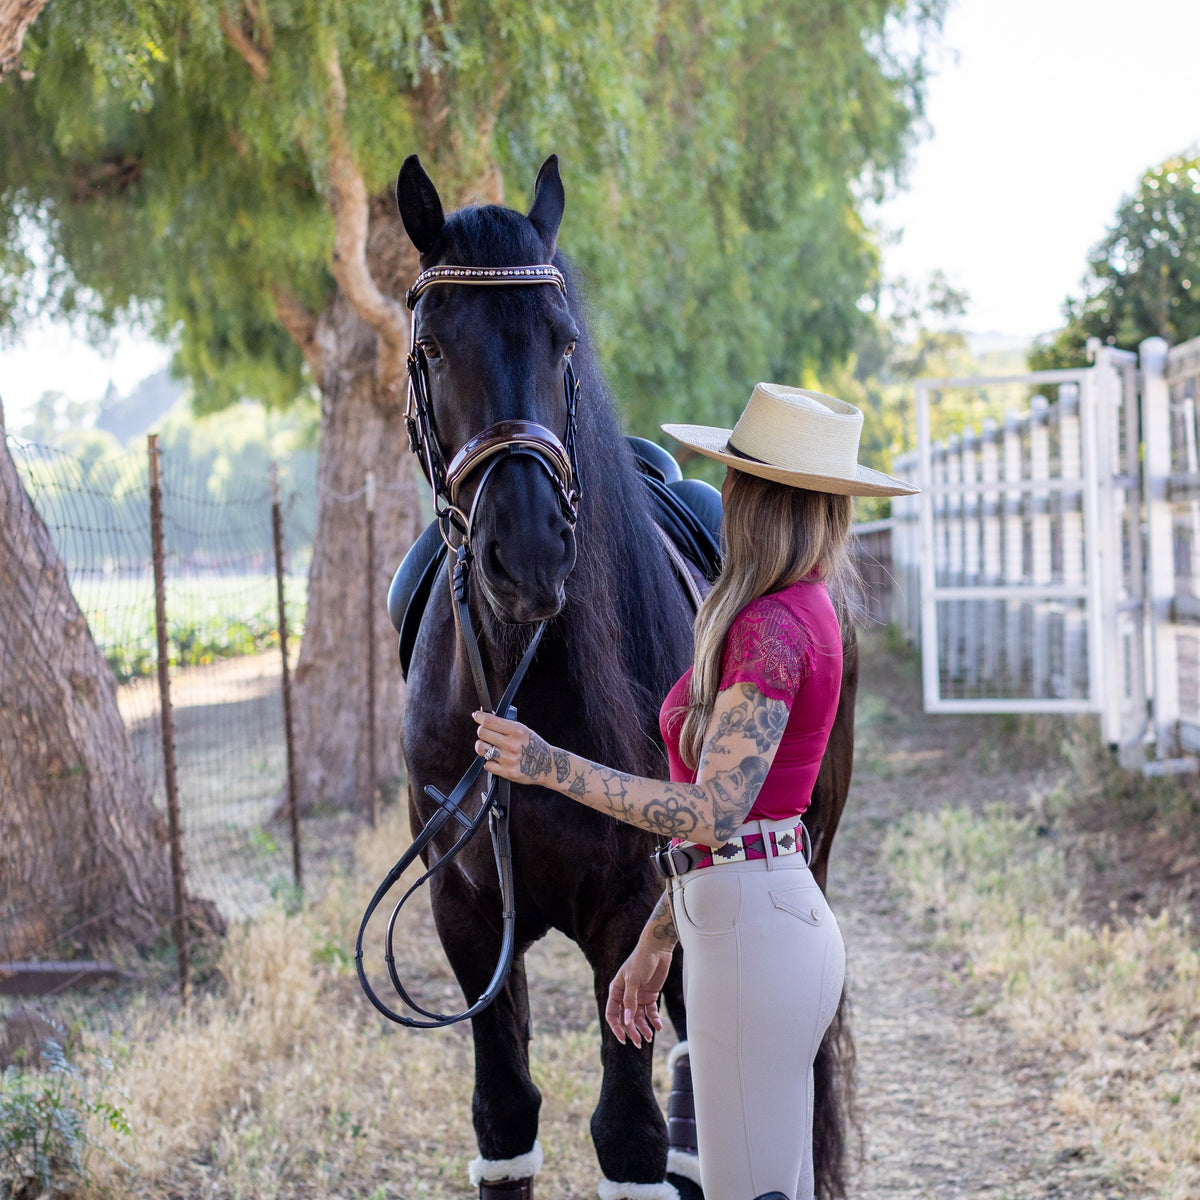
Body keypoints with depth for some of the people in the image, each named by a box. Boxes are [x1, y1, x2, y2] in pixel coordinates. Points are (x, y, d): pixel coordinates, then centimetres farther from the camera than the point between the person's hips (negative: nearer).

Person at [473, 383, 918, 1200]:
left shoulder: (772, 628, -16)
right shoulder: (803, 614, 15)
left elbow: (714, 808, -23)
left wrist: (553, 767, -25)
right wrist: (656, 941, 21)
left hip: (754, 926, -10)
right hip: (776, 912, 10)